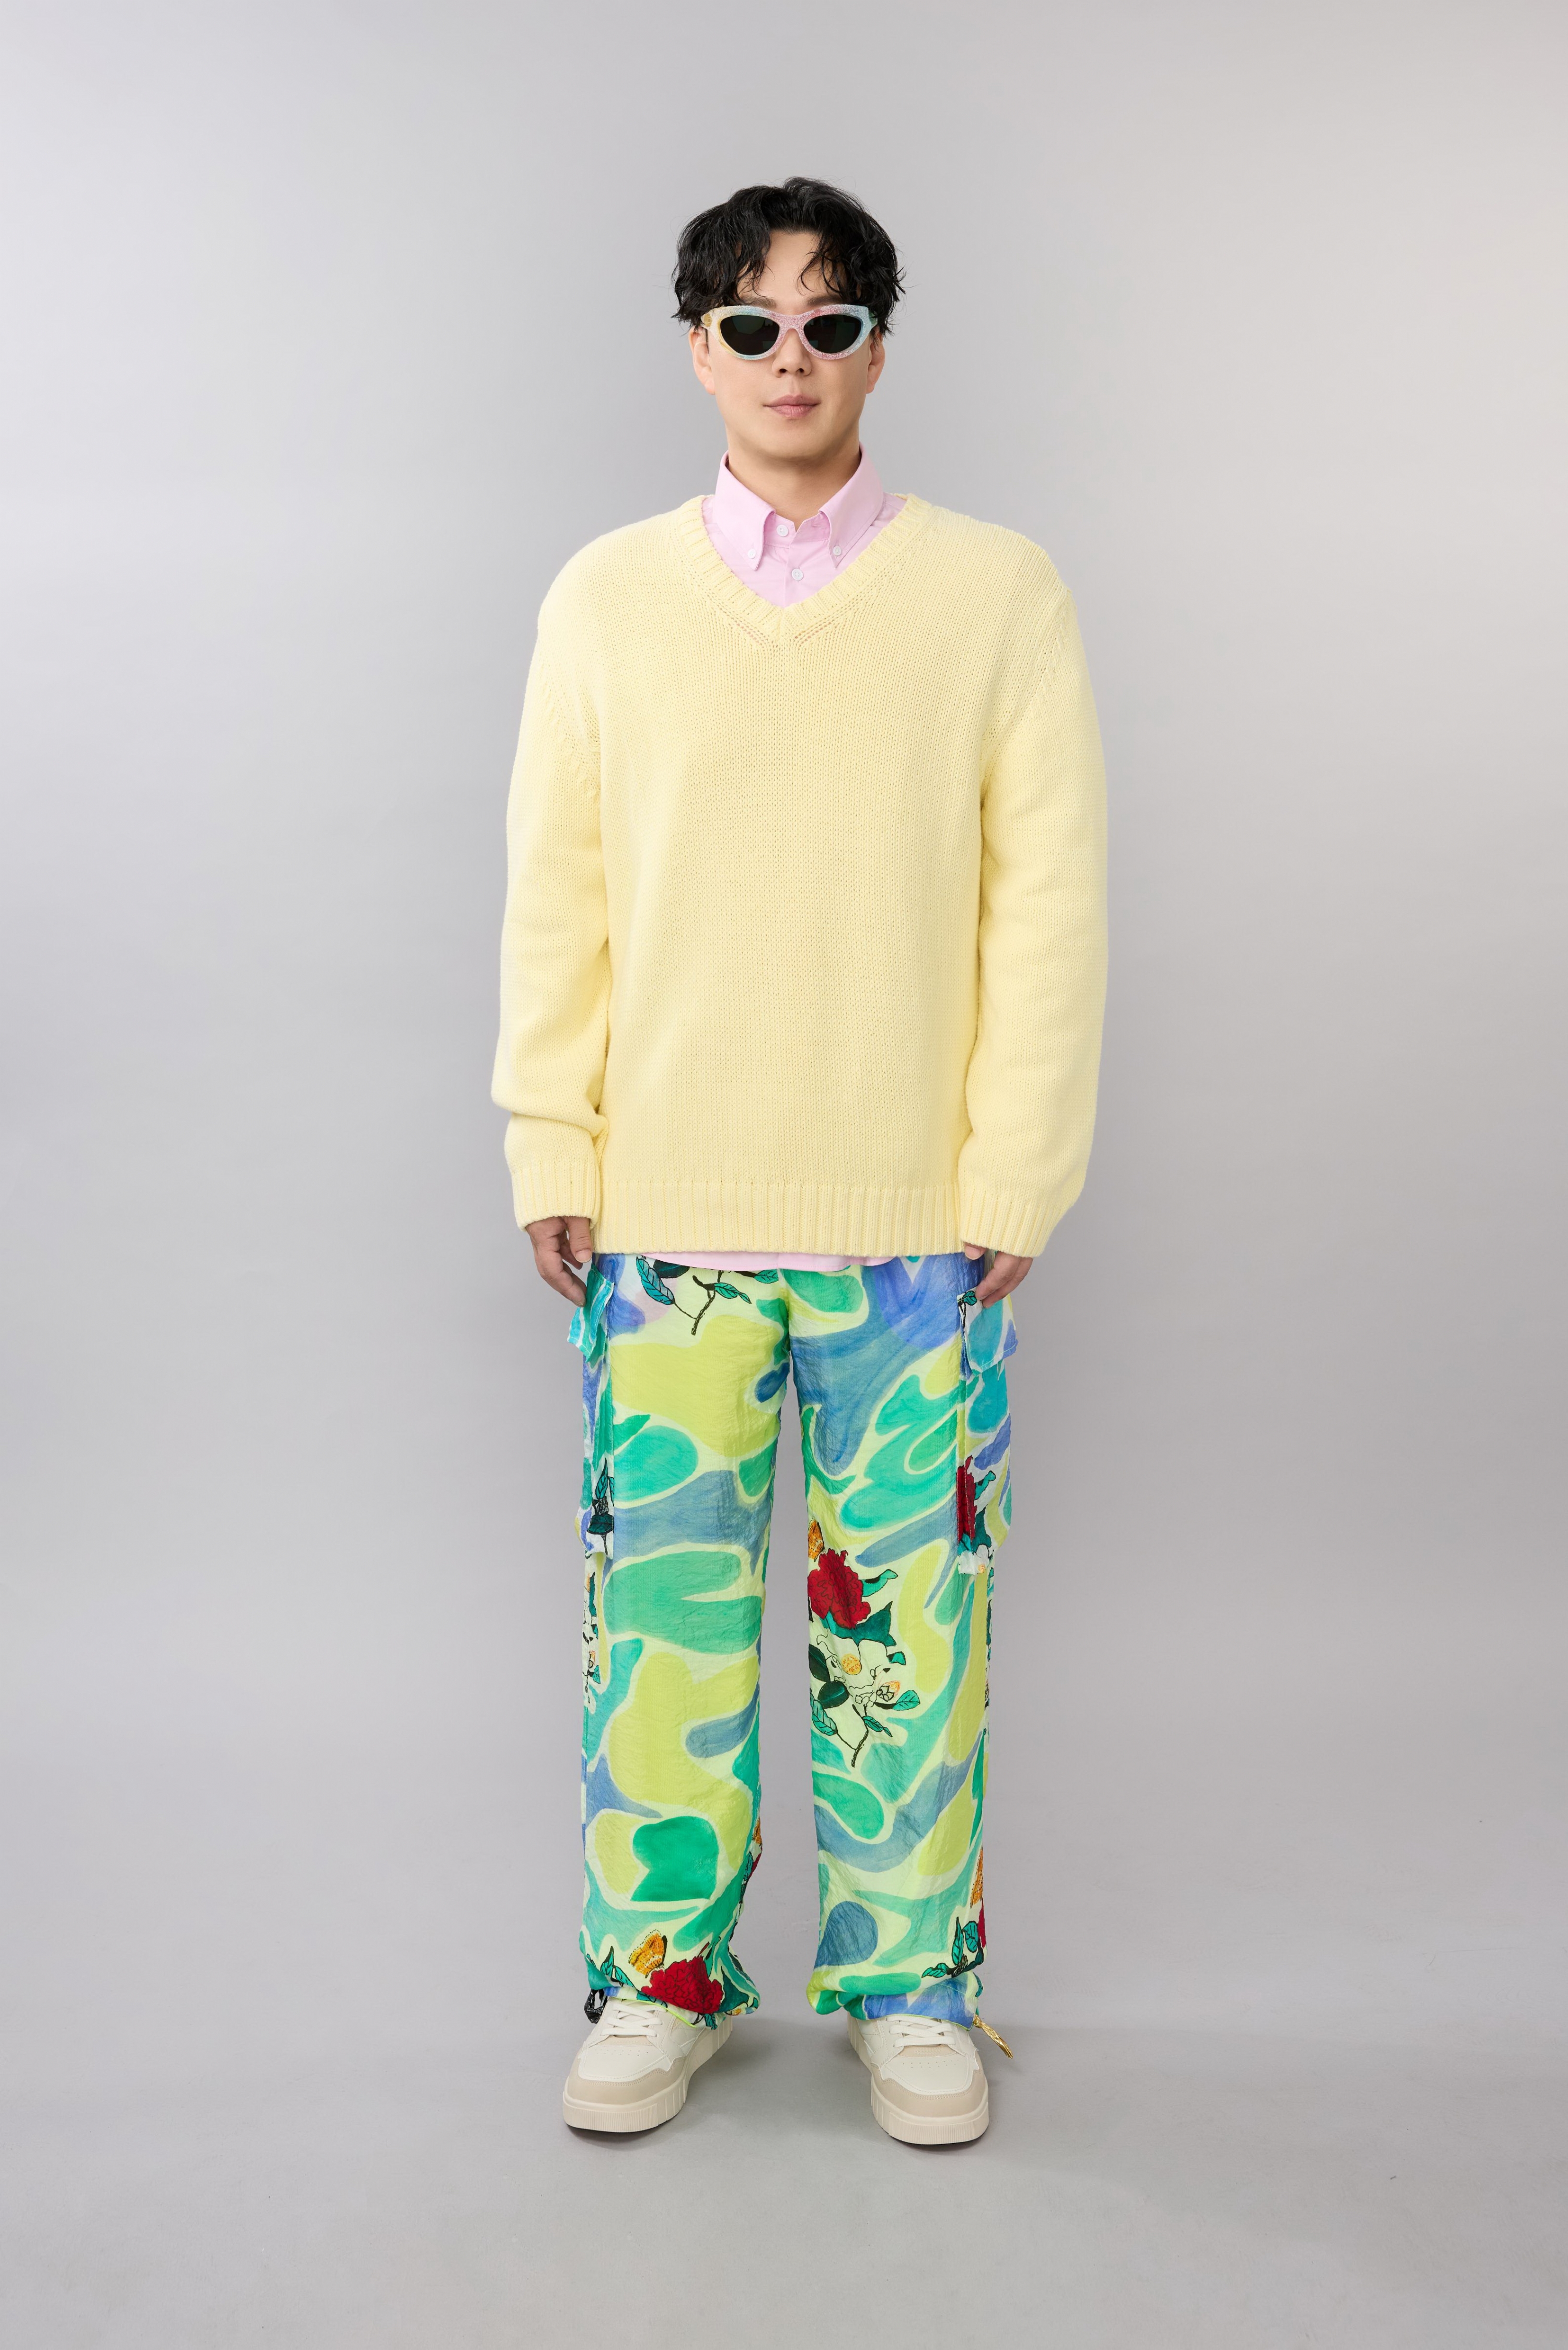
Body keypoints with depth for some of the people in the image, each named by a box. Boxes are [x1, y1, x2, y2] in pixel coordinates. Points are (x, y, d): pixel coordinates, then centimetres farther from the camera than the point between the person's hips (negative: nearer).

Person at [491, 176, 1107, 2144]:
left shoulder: (997, 592, 2)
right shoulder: (605, 598, 6)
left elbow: (1051, 898, 0)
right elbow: (554, 892, 8)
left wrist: (1018, 1169, -4)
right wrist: (549, 1146, 2)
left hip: (918, 1217, -1)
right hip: (663, 1208, 1)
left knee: (906, 1608, 6)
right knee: (663, 1593, 6)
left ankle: (909, 1984, 23)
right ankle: (659, 1975, 24)